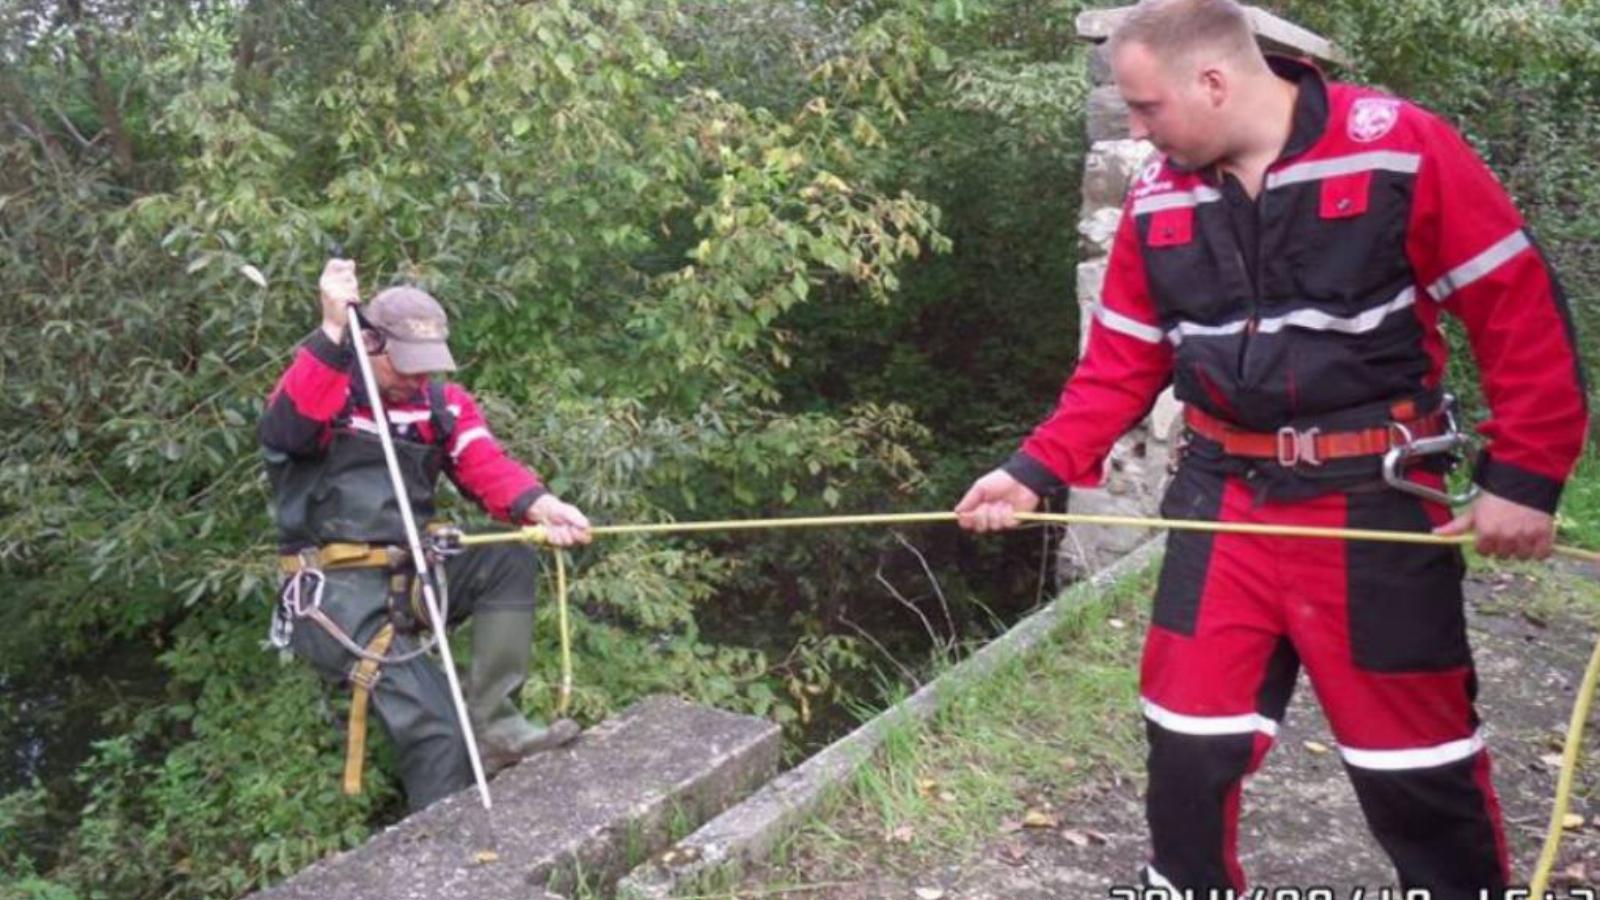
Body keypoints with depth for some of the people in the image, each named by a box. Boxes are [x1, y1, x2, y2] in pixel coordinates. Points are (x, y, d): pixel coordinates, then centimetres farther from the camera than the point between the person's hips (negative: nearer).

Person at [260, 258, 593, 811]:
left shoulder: (443, 403, 9)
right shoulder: (320, 387, -3)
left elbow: (487, 467, -7)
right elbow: (284, 431, -26)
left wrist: (539, 506, -28)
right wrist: (332, 330, -31)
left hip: (412, 576, 5)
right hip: (337, 590, -5)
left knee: (512, 560, -19)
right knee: (432, 723, -18)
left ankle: (493, 723, -16)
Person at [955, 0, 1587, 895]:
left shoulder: (1403, 150, -12)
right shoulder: (1159, 200, 3)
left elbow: (1523, 311, -8)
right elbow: (1119, 365, 8)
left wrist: (1524, 476, -10)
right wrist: (1034, 471, -1)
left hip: (1374, 504, -4)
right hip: (1223, 502, 4)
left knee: (1417, 762, 8)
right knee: (1189, 742, 10)